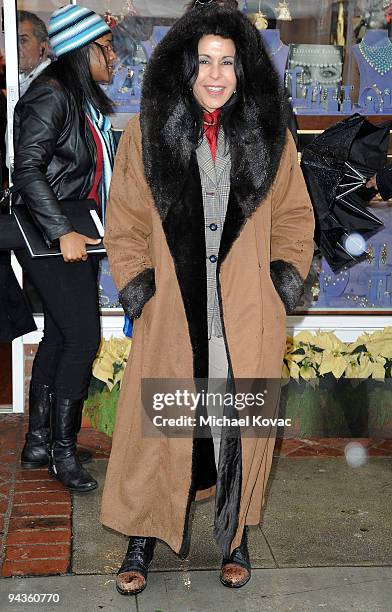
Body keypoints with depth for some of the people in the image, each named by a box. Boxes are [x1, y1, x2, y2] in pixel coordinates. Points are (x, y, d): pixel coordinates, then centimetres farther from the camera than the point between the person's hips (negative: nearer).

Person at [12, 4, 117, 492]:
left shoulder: (85, 100, 14)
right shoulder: (50, 96, -14)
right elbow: (27, 170, -21)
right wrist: (62, 233, -25)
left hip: (78, 236, 9)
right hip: (49, 237, -9)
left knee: (59, 336, 12)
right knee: (84, 335, -8)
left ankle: (37, 443, 22)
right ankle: (62, 450, 6)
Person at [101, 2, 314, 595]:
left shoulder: (268, 133, 6)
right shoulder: (146, 133, 3)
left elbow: (294, 215, 12)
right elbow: (125, 223, 6)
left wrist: (286, 279, 1)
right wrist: (136, 288, -4)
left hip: (248, 321, 1)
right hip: (172, 316, -1)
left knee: (241, 428, 8)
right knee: (158, 427, 5)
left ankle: (235, 535, 28)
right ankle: (143, 541, 22)